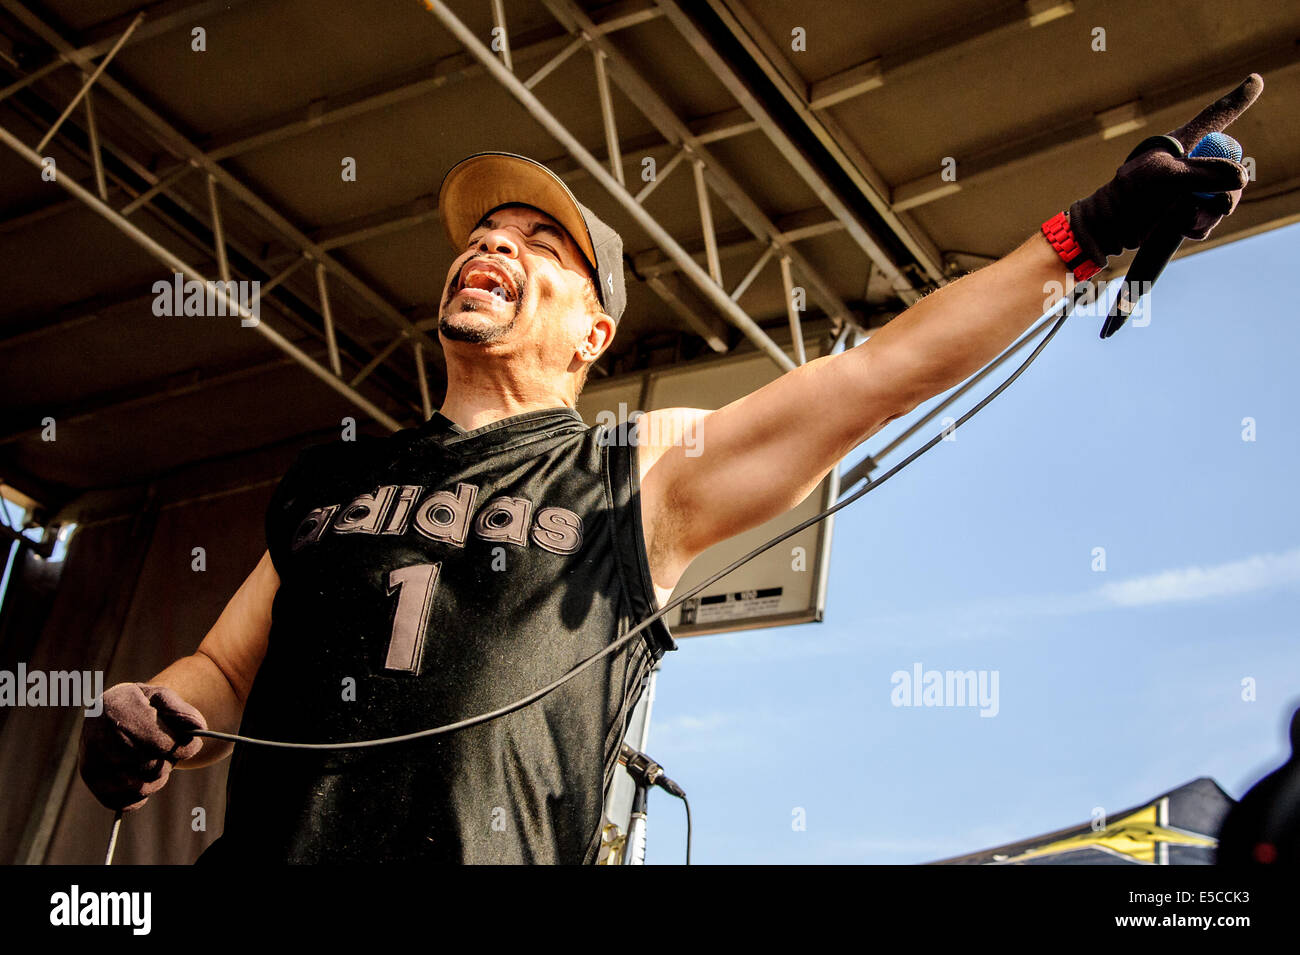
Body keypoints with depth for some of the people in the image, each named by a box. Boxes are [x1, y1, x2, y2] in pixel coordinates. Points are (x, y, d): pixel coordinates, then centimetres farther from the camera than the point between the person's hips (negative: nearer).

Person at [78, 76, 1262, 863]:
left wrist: (1083, 235, 3)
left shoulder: (647, 472, 9)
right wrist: (143, 719, -1)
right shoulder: (331, 479, 19)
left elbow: (887, 368, 6)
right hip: (254, 850, 3)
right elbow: (223, 670, 21)